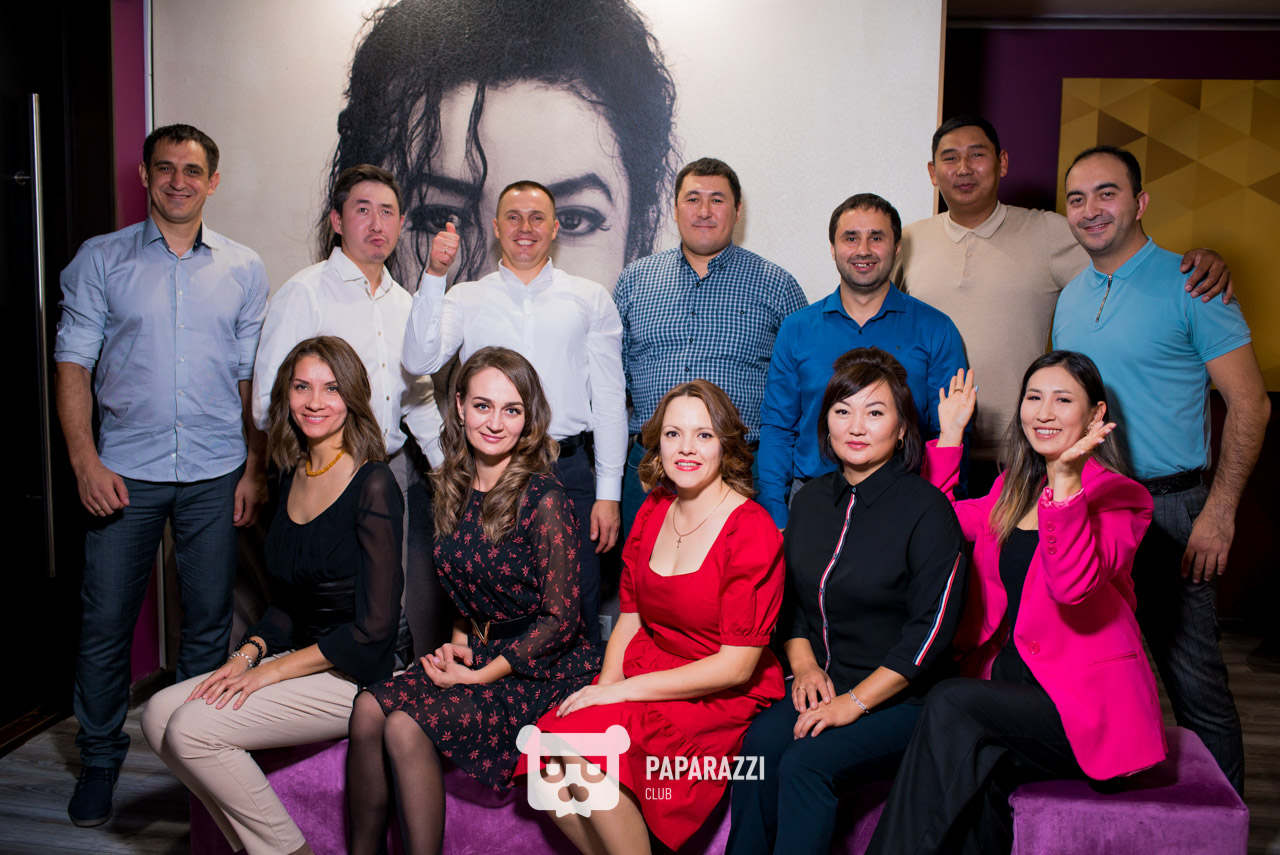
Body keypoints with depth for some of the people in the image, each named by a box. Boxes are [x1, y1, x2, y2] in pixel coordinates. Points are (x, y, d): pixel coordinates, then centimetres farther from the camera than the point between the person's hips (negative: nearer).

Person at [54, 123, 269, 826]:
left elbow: (253, 377, 8)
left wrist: (255, 467, 2)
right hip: (125, 470, -1)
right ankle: (100, 759, 21)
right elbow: (73, 363, 2)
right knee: (105, 621, 3)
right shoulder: (100, 260, 4)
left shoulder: (243, 269, 8)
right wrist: (85, 460, -8)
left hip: (215, 474, 1)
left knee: (209, 620, 8)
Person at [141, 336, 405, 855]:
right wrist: (247, 655, -1)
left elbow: (374, 625, -17)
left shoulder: (373, 485, -15)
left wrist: (271, 671, -14)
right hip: (299, 657, 8)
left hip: (355, 675, -8)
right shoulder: (291, 475, 9)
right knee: (159, 715, -6)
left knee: (193, 729, -17)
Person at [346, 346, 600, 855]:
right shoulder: (453, 488, 5)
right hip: (478, 650, 6)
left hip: (543, 665, -6)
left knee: (407, 726, -25)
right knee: (370, 707, -18)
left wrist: (482, 674, -13)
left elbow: (560, 617, -15)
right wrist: (458, 641, 2)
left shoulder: (543, 498, -16)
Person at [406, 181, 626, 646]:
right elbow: (420, 361, -6)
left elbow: (610, 398, 5)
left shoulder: (590, 299, 8)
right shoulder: (465, 298, 10)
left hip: (568, 470, -1)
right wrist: (434, 275, -14)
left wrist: (608, 492, -1)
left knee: (577, 614, 3)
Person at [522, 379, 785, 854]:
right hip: (643, 679, 6)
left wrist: (621, 690, -16)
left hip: (722, 699, -6)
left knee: (583, 749, -27)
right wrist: (605, 687, -7)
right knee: (545, 765, -18)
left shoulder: (752, 530, -13)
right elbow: (630, 618, 12)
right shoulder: (653, 511, 7)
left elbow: (736, 665, -16)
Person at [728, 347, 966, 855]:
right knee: (760, 743, -24)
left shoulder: (927, 509, -9)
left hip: (902, 700, -5)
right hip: (823, 684, 5)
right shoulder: (812, 499, 11)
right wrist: (804, 665, 1)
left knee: (806, 763, -28)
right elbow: (790, 600, 19)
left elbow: (931, 629, -14)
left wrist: (855, 701, -16)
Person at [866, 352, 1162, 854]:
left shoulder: (1118, 497, -6)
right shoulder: (1014, 490, 14)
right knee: (980, 773, -29)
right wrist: (949, 436, 14)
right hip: (1014, 688, 5)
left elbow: (1073, 585, -23)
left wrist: (1066, 481, -34)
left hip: (1086, 704, -5)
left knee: (950, 703, -28)